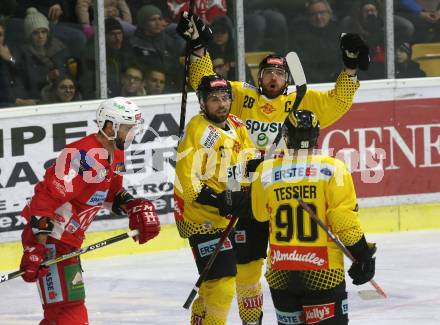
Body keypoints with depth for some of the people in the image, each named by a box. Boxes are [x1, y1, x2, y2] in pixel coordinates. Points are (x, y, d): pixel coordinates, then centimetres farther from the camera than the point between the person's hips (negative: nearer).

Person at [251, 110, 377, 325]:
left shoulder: (265, 172, 0)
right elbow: (345, 219, -11)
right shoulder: (331, 169, -8)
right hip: (322, 270, -3)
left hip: (280, 272, 3)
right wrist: (362, 255, -1)